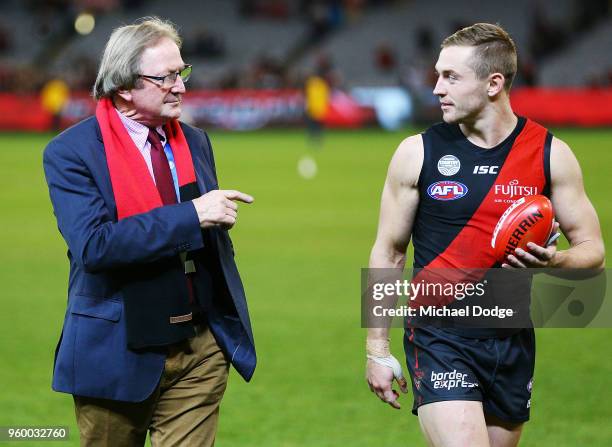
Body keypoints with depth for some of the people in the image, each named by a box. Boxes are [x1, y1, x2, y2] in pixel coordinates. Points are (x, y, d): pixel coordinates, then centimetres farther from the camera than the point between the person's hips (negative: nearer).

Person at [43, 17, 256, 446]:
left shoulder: (195, 142, 9)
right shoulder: (71, 152, -10)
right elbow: (92, 245, -24)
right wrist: (191, 216, -25)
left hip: (202, 349, 4)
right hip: (119, 352, -4)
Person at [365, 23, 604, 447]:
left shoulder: (550, 154, 0)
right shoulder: (417, 153, -2)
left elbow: (593, 252, 5)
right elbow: (387, 254, 5)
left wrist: (552, 260, -19)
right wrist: (377, 349, 2)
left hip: (512, 343, 3)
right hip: (439, 339, -2)